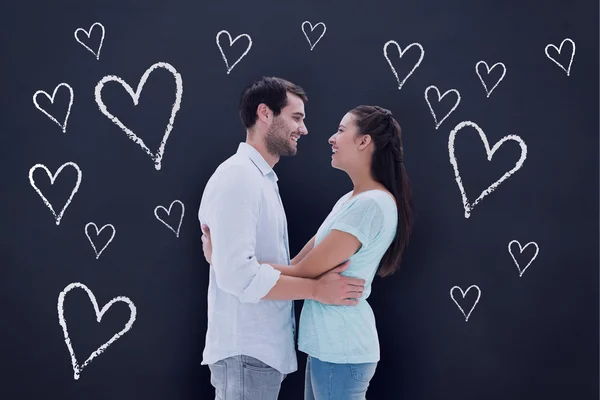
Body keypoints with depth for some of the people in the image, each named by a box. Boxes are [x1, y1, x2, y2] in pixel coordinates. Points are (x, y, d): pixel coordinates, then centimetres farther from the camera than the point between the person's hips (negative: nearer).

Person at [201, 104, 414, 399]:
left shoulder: (371, 204, -19)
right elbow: (307, 261, 10)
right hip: (329, 342, 9)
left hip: (339, 347, -9)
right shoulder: (351, 199, 12)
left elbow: (303, 273, -19)